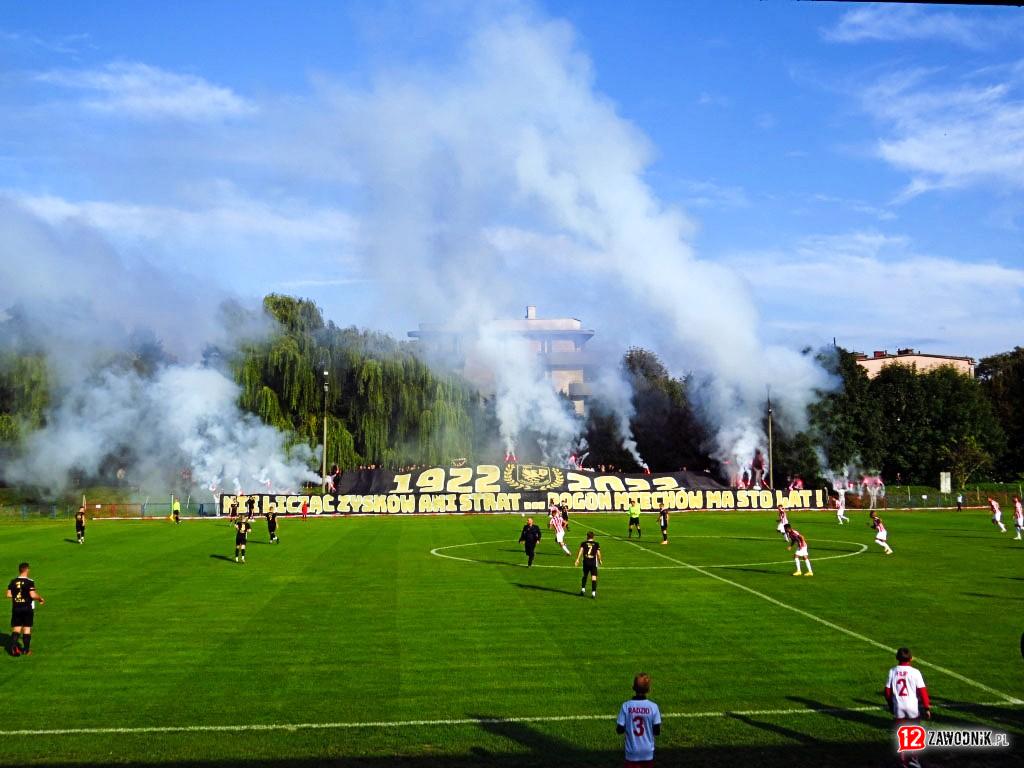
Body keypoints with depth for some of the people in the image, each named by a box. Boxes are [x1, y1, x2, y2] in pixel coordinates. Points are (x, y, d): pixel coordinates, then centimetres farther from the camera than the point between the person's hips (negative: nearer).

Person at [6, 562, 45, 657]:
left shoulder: (13, 582, 2)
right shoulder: (29, 582, -13)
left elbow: (9, 595, 2)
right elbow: (33, 595, -20)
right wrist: (41, 599, -2)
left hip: (16, 608, 3)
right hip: (27, 608, -3)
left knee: (16, 628, 11)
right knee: (27, 628, 6)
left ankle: (13, 647, -4)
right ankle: (26, 650, 9)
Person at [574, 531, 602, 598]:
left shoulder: (584, 543, 6)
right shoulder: (596, 544, 4)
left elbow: (581, 551, -9)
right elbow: (598, 554, 1)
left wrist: (577, 559, -13)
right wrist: (600, 560, 17)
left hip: (586, 562, 2)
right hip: (593, 562, -2)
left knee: (585, 575, 23)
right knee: (594, 577, -5)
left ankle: (583, 589, 23)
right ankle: (593, 592, -14)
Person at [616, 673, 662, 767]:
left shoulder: (626, 706, -11)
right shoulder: (653, 707, -11)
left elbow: (619, 730, -8)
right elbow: (657, 731, -7)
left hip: (632, 753, -1)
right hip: (648, 752, 1)